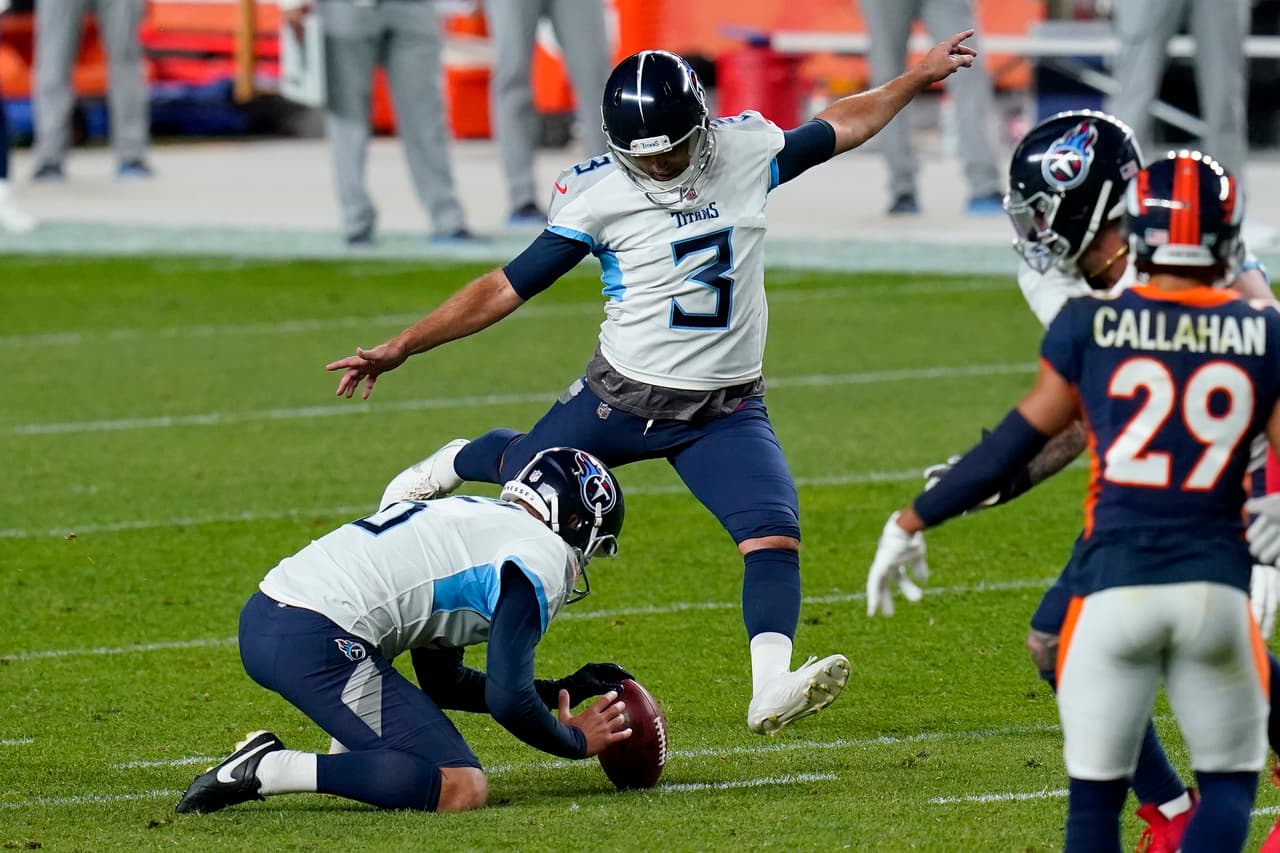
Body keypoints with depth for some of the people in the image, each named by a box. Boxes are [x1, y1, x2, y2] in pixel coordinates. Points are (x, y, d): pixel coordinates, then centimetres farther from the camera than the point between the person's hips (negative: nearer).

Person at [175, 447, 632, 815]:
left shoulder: (477, 517, 28)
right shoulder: (543, 557, -1)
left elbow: (440, 683, 33)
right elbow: (507, 701, -9)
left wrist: (563, 690, 35)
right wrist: (575, 741, 11)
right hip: (317, 645, -10)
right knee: (462, 790, -13)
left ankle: (350, 754, 14)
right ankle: (267, 771, -15)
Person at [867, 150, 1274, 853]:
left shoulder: (1091, 325, 0)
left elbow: (1016, 445, 4)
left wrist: (911, 524, 14)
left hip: (1114, 584, 0)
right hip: (1216, 583, 0)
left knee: (1095, 793, 12)